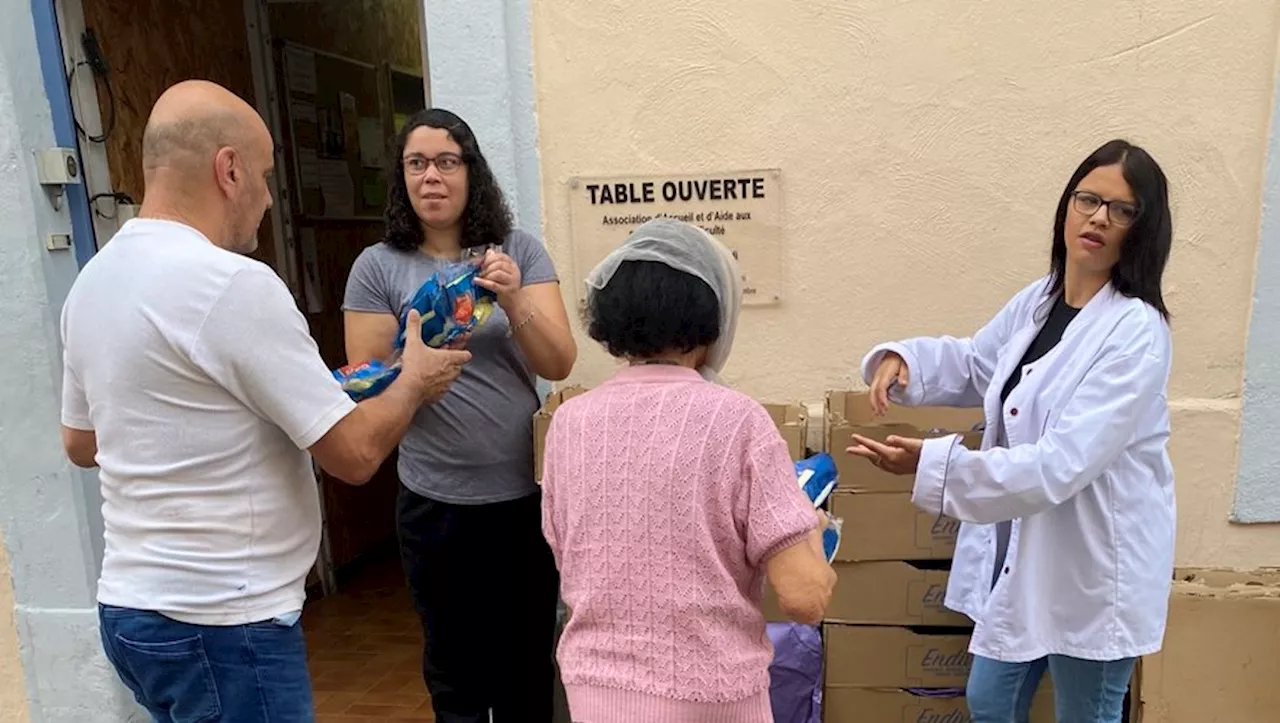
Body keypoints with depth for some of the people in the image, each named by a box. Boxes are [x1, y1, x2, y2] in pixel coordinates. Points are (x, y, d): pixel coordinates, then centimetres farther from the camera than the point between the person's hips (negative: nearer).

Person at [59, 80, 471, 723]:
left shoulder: (93, 280, 4)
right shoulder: (232, 284, -22)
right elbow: (355, 453, -19)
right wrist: (415, 382, -1)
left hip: (128, 607, 8)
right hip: (220, 625, -8)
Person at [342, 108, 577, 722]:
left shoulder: (519, 251, 0)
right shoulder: (378, 267, -3)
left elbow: (560, 365, -7)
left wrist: (513, 302, -23)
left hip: (527, 494, 1)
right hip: (436, 504, -1)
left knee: (531, 664, 17)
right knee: (456, 670, 15)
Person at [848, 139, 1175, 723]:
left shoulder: (1137, 331, -22)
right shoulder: (1037, 301, 1)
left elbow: (1062, 463, -29)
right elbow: (972, 365, 18)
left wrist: (931, 464, -35)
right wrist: (902, 359, -4)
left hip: (1095, 562, -7)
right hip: (1023, 545, 7)